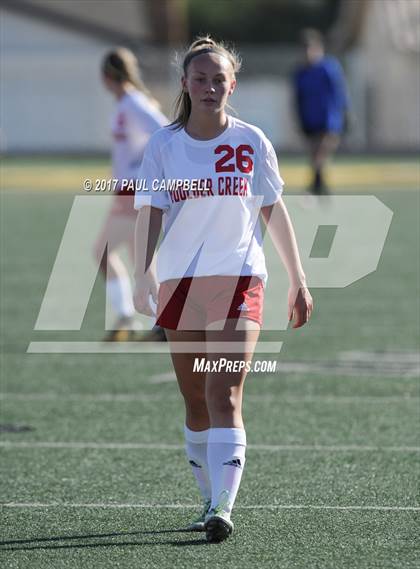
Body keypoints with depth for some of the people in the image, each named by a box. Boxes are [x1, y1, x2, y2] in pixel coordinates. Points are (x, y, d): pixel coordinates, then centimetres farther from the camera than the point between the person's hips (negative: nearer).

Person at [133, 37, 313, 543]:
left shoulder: (251, 141, 2)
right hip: (179, 282, 2)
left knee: (224, 396, -16)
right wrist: (144, 273, -22)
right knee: (196, 403, 9)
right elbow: (149, 212, -5)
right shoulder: (163, 144, 2)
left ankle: (222, 509, -24)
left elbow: (274, 212, 10)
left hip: (239, 279, -2)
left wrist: (298, 281, 9)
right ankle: (210, 500, 24)